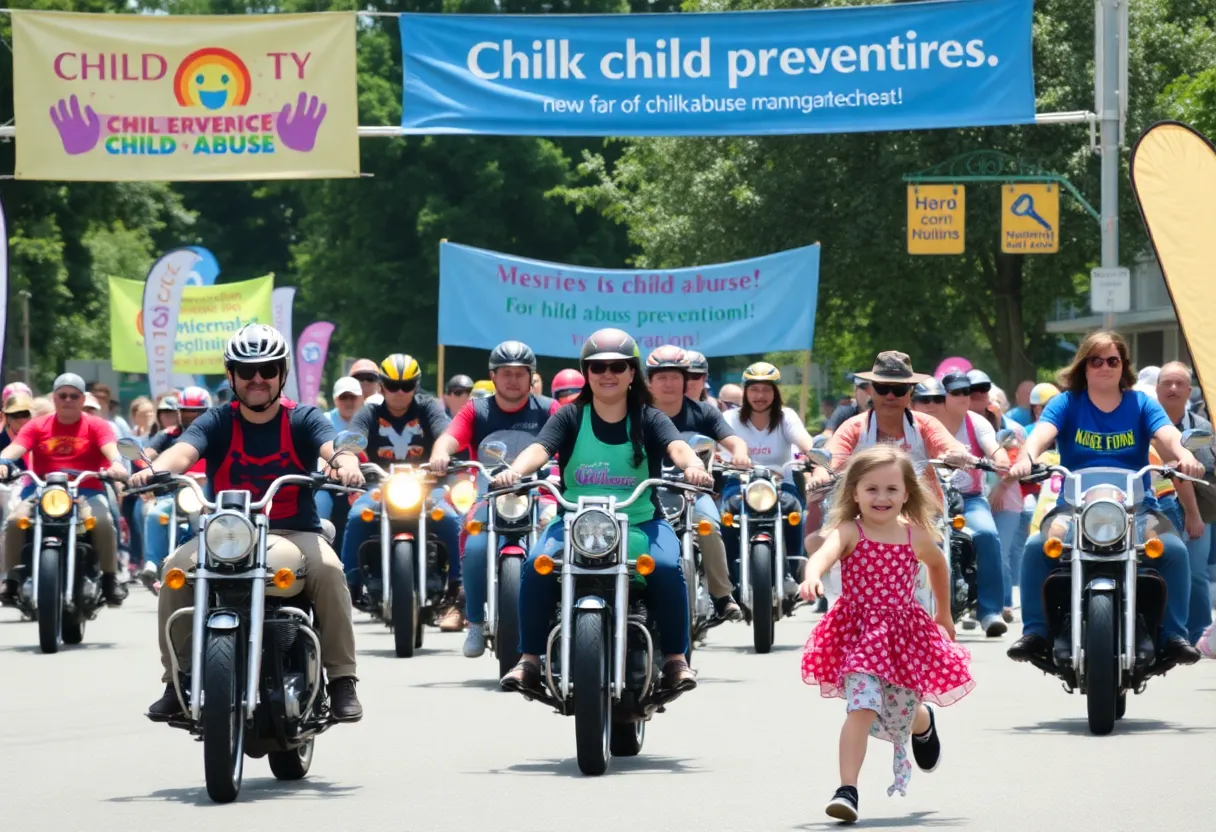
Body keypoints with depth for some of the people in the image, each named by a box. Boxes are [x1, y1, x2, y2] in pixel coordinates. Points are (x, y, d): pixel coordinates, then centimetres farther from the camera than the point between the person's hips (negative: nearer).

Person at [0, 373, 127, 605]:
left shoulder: (96, 425, 7)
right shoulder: (37, 426, 11)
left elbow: (110, 448, -11)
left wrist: (117, 463, -36)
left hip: (87, 492, -1)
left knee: (103, 521, -32)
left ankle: (110, 580, -19)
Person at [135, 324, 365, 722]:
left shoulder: (303, 419, 3)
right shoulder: (218, 422, 5)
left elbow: (332, 446, -17)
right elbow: (185, 450, -14)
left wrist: (345, 464, -42)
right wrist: (155, 469, -38)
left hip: (293, 533, -1)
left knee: (327, 567, -31)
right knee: (177, 569, -25)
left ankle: (342, 681, -22)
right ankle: (176, 681, -14)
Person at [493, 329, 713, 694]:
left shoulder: (649, 420, 6)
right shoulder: (570, 417, 7)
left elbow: (676, 445, -13)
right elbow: (540, 447, -10)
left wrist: (692, 465, -38)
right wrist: (515, 470, -33)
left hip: (640, 521, 0)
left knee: (667, 567, -31)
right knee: (537, 564, -28)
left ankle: (676, 658, -16)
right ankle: (529, 658, -18)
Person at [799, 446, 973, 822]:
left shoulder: (915, 536, 1)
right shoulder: (849, 532, -11)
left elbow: (938, 565, 23)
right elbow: (824, 553, -33)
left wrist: (944, 614, 33)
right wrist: (813, 577, -57)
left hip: (906, 632, 4)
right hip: (859, 631, -4)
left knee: (904, 712, 17)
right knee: (861, 708, -22)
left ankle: (924, 724, 57)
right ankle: (847, 789, -20)